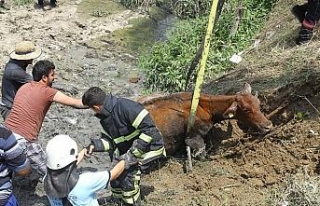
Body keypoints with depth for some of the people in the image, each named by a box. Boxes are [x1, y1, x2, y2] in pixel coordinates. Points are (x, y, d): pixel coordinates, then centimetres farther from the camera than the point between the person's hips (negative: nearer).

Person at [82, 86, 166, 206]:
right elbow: (110, 141, 5)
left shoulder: (126, 107, -30)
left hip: (149, 146, -8)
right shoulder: (105, 117, -1)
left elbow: (149, 129, -32)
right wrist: (95, 145, -16)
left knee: (129, 175, -15)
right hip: (129, 149, 8)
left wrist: (133, 154, -29)